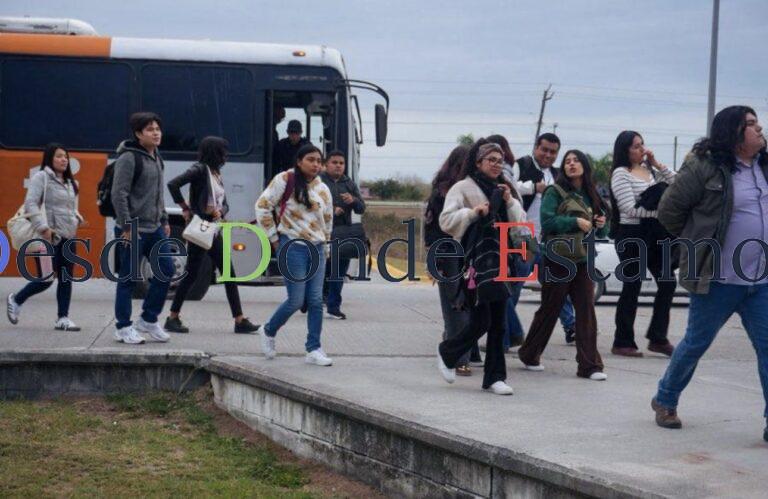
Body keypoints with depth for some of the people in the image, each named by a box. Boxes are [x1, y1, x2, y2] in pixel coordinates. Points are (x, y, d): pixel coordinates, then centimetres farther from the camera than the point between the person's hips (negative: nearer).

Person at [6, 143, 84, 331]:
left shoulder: (69, 182, 18)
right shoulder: (41, 178, -8)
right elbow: (30, 204, -16)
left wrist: (76, 217, 8)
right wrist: (43, 227, -23)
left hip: (68, 236, 8)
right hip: (49, 236, -8)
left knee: (66, 279, 5)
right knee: (46, 279, -5)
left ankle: (63, 319, 10)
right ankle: (16, 300, 19)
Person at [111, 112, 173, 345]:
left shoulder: (156, 157, 15)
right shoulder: (128, 158, -13)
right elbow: (119, 194, -17)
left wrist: (164, 220, 19)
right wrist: (127, 227, -20)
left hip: (154, 228, 9)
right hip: (133, 230, -8)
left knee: (166, 270, 6)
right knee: (128, 278, -1)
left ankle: (148, 320, 17)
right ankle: (123, 327, 9)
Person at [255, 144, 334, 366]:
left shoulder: (323, 189, 11)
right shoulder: (285, 180, -6)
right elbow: (262, 206, -5)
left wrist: (324, 248, 19)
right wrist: (273, 238, -4)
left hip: (317, 248, 5)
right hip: (293, 246, -5)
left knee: (316, 300, 1)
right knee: (296, 300, -6)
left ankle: (314, 350, 6)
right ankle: (268, 331, 20)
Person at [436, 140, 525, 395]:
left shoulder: (503, 190, 17)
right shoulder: (463, 188, -1)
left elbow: (520, 225, 12)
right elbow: (446, 221, -10)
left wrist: (510, 202, -2)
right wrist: (473, 211, -17)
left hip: (499, 261, 6)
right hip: (475, 262, -6)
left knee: (498, 322, 4)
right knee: (480, 321, -10)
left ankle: (495, 377, 9)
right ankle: (447, 353, 15)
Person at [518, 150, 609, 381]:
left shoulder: (591, 196, 14)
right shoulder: (555, 192, -2)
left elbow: (600, 232, 20)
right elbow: (547, 221, -15)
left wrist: (601, 225, -2)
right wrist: (575, 221, -19)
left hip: (584, 260, 4)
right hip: (558, 260, -4)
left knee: (586, 310, -4)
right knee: (549, 309, 4)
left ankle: (589, 365, -4)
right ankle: (529, 355, 22)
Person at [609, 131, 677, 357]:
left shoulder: (650, 169, 11)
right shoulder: (621, 173, -8)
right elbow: (631, 209, -15)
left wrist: (658, 165, 2)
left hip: (654, 233, 7)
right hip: (631, 234, -7)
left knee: (667, 283, 4)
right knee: (632, 287, -1)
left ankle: (657, 338, 13)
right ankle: (623, 343, 8)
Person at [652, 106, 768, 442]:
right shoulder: (705, 167, -11)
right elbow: (669, 210, -5)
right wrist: (697, 245, 5)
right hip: (718, 280, -5)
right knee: (696, 344, 8)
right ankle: (665, 401, 30)